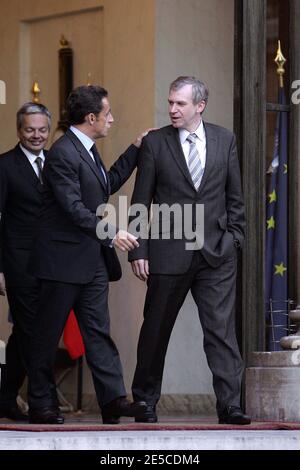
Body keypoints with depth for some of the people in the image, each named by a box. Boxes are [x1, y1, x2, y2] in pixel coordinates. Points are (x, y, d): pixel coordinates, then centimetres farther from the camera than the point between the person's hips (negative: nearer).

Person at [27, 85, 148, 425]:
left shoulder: (87, 150, 14)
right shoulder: (62, 153, -17)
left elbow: (108, 183, 29)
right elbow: (74, 208, -23)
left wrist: (136, 149, 26)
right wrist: (111, 235, -26)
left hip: (93, 262, 9)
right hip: (63, 260, -9)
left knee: (98, 331, 2)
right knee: (48, 334, 1)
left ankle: (113, 400, -2)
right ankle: (39, 405, 9)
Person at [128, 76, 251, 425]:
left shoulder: (224, 140, 7)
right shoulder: (155, 143, 1)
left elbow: (234, 196, 12)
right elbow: (141, 202, 1)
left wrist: (234, 236, 3)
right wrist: (138, 251, -4)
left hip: (217, 253, 1)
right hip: (169, 253, -1)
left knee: (221, 330, -5)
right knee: (155, 331, 8)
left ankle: (229, 405, -7)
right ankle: (145, 402, 21)